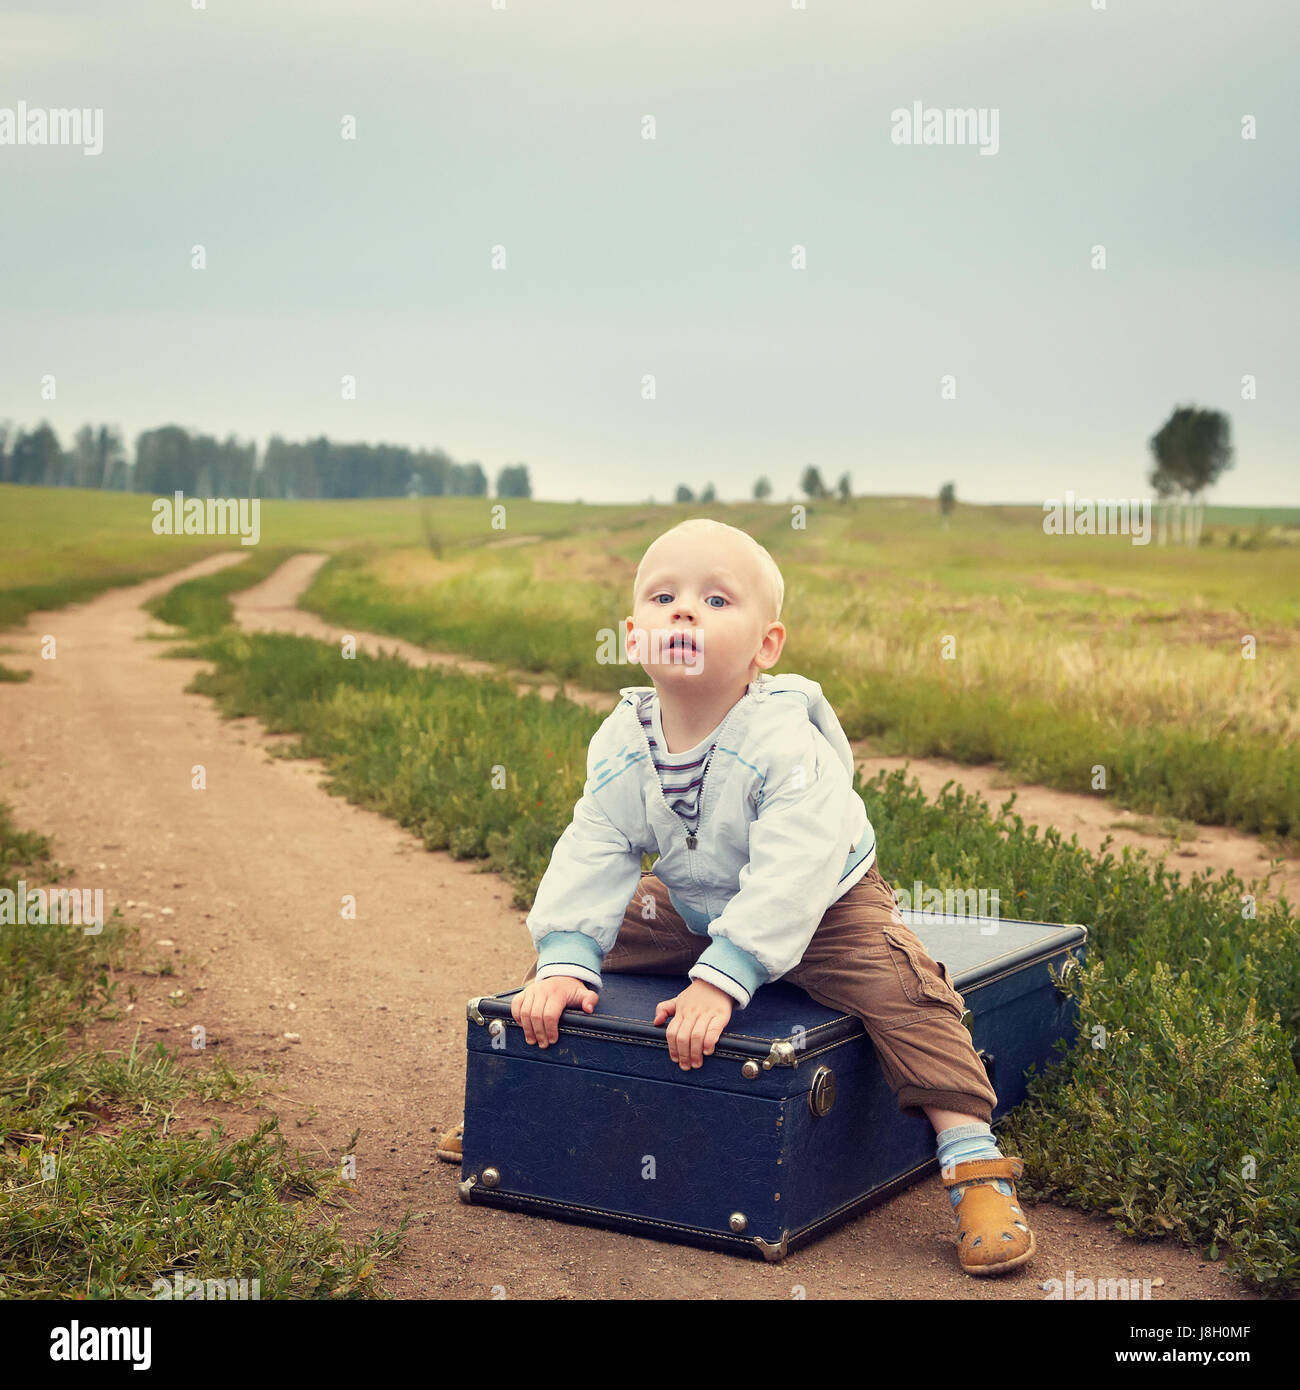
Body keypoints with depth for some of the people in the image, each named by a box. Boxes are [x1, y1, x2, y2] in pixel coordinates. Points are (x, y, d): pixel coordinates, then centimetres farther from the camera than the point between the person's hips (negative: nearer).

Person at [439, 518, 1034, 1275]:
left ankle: (975, 1164, -19)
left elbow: (790, 876, -40)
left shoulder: (786, 745, -34)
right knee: (564, 950, 3)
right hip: (694, 906, 5)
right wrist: (563, 963, -26)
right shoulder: (622, 744, -17)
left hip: (826, 907, -5)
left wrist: (722, 979, -46)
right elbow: (591, 855, -15)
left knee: (897, 981, -28)